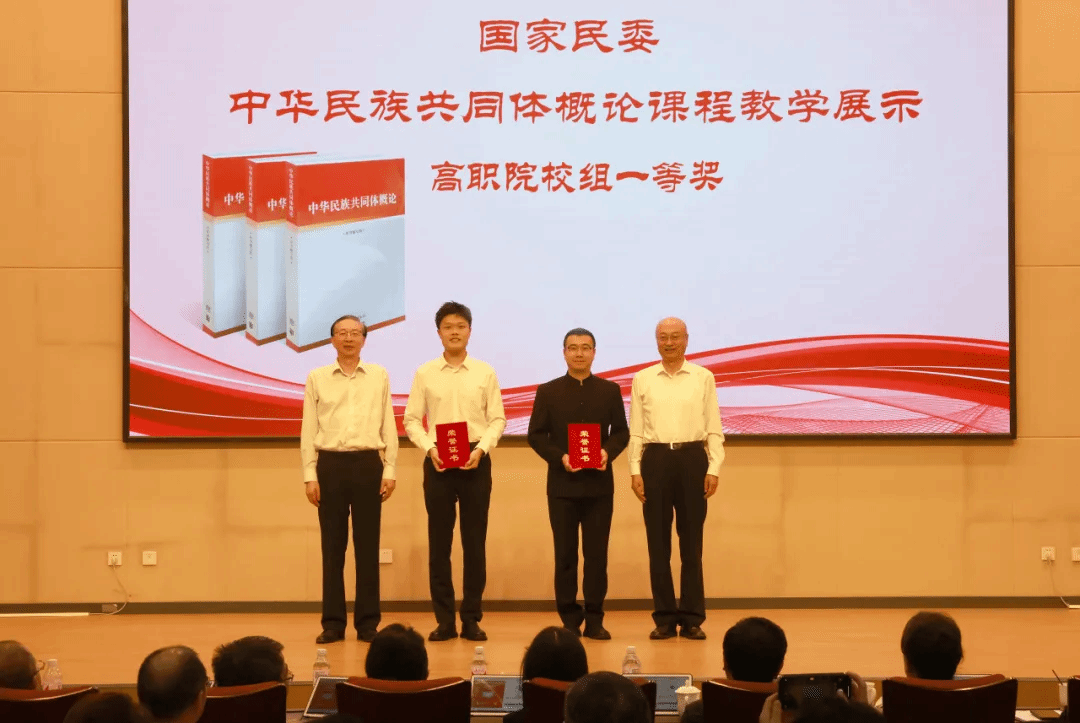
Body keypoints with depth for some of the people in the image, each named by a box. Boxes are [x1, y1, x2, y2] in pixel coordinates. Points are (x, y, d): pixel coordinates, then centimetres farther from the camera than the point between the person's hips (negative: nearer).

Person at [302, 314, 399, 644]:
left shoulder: (379, 376, 7)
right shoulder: (317, 378, 6)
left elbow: (388, 425, 6)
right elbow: (309, 429, 5)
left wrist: (390, 470, 1)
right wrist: (309, 475, -1)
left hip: (368, 463, 0)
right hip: (330, 464, 0)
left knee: (367, 545, 2)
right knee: (333, 546, 3)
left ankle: (368, 623, 9)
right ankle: (333, 623, 10)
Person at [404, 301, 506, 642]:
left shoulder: (485, 372, 4)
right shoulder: (424, 373, 4)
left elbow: (497, 419, 3)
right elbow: (411, 420, 4)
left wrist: (482, 449, -12)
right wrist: (429, 449, -11)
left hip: (475, 459, 0)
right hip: (437, 460, 0)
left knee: (474, 541, 2)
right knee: (439, 541, 2)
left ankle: (472, 619, 9)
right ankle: (444, 620, 8)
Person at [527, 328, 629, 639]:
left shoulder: (610, 390, 8)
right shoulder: (548, 391, 4)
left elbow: (621, 432, 7)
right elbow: (536, 435, 2)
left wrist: (608, 451, -13)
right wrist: (560, 457, -14)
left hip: (599, 484, 1)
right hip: (562, 484, -1)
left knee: (597, 553, 2)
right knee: (565, 554, 2)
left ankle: (594, 619, 9)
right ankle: (569, 619, 10)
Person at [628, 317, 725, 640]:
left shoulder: (703, 378, 4)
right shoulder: (642, 380, 6)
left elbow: (714, 429, 3)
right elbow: (635, 430, 6)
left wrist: (713, 469, -5)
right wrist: (635, 471, -1)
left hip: (692, 459, -1)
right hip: (655, 459, 1)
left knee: (692, 542, 3)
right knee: (657, 542, 4)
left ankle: (692, 619, 10)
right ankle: (664, 618, 12)